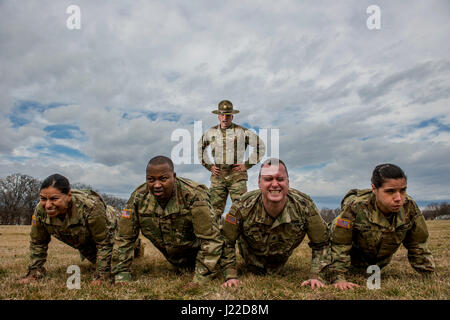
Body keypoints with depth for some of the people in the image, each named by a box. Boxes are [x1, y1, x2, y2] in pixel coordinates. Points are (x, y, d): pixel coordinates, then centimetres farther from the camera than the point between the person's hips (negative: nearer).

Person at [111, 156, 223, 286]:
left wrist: (200, 280, -35)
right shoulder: (138, 197, -21)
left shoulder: (193, 196, -35)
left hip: (196, 251, -3)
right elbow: (124, 238, -12)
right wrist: (121, 277, -15)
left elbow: (211, 239, -34)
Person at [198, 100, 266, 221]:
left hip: (237, 175, -3)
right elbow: (200, 148, 25)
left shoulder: (243, 132, 2)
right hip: (217, 175, 3)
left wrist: (247, 164, 0)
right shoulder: (211, 132, 11)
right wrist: (208, 165, 13)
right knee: (215, 208, 3)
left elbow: (260, 146, 6)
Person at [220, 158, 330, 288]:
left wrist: (315, 276, -25)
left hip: (282, 256, 1)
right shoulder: (242, 208, -39)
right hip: (253, 253, -1)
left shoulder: (304, 206, -36)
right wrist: (231, 276, -25)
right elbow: (226, 241, -23)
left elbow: (320, 243, -20)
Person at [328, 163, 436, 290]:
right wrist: (338, 279, -37)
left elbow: (418, 246, -12)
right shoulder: (355, 207, -40)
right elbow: (339, 245, -34)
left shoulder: (409, 207, -28)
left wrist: (430, 276, -11)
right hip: (354, 257, -3)